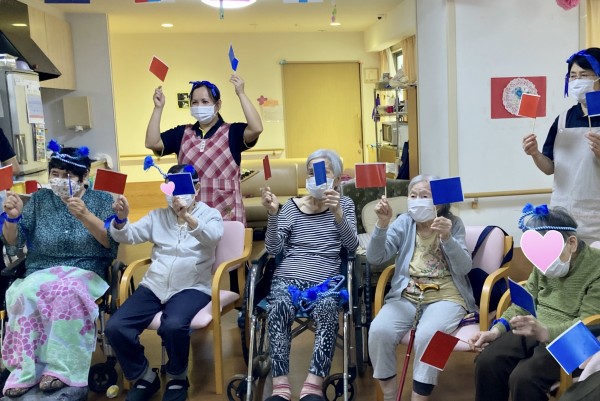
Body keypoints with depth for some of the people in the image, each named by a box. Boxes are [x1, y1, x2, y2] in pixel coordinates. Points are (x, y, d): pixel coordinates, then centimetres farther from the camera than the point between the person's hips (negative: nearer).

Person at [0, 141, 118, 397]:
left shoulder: (102, 200, 6)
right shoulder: (39, 199, 12)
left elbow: (111, 242, -8)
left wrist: (84, 216, -22)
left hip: (84, 274, -2)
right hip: (40, 274, 2)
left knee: (67, 292, -37)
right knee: (27, 292, -33)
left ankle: (60, 368, -29)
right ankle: (25, 370, -27)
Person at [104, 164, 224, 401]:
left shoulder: (210, 214, 7)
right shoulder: (157, 216, 18)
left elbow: (213, 237, -15)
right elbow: (127, 236, 8)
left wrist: (187, 216, -32)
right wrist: (121, 220, -14)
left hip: (191, 287, -4)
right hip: (154, 286, 4)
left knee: (173, 325, -34)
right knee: (115, 327, -18)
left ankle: (177, 378, -3)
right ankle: (144, 377, 7)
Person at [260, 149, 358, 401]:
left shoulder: (345, 204, 14)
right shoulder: (292, 206, 15)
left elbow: (352, 246, -2)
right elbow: (273, 249, 6)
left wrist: (338, 215, -20)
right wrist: (272, 214, -10)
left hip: (325, 280, 0)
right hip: (288, 277, 1)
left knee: (326, 309, -36)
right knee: (279, 307, -34)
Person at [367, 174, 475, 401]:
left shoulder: (454, 224, 3)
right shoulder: (404, 223, 7)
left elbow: (464, 268, -8)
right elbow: (375, 258, -3)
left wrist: (447, 238, -24)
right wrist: (382, 224, -19)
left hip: (445, 296, -2)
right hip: (406, 295, 2)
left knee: (427, 335, -33)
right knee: (379, 331, -26)